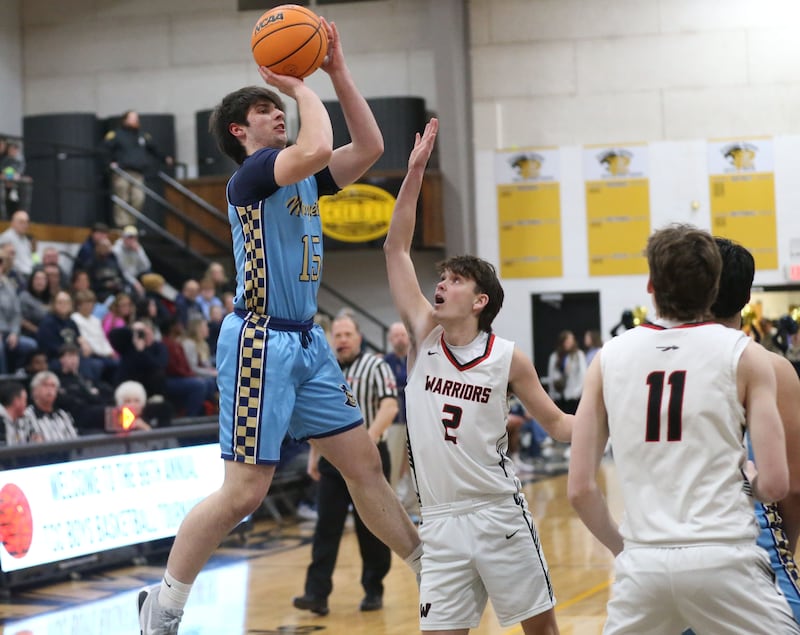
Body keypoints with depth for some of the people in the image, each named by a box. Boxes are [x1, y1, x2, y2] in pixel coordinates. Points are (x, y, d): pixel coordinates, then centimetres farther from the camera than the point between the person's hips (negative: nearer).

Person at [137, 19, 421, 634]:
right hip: (260, 341, -8)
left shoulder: (303, 178, 14)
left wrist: (339, 73, 5)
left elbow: (369, 148, 11)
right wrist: (298, 83, -14)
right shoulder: (249, 174, -11)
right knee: (245, 490, -7)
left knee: (363, 460, 11)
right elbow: (318, 149, -29)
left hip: (306, 340, 8)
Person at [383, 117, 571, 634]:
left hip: (499, 513, -2)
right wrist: (415, 172, -6)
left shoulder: (508, 359, -4)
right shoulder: (425, 335, 2)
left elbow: (556, 422, 6)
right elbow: (396, 249, 0)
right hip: (441, 520, 2)